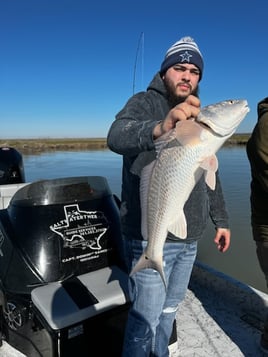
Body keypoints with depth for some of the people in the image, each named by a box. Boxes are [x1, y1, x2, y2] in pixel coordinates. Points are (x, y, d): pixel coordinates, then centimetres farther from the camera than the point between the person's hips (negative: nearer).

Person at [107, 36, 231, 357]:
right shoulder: (144, 103, -6)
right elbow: (117, 137, -29)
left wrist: (220, 220, 16)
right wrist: (160, 127, -49)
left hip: (189, 238, 7)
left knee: (170, 309, 20)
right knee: (146, 317, 3)